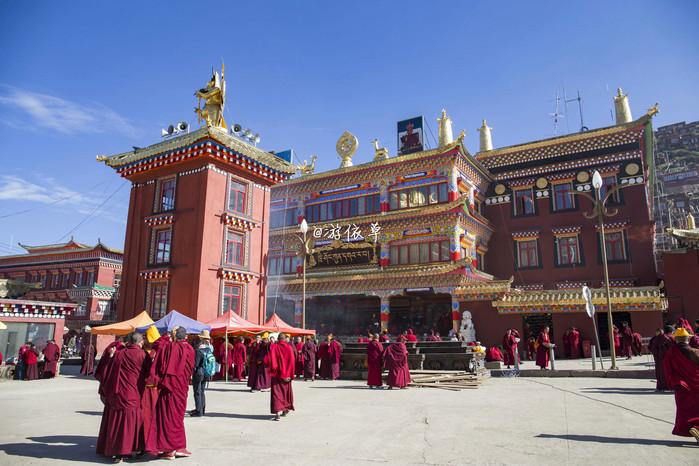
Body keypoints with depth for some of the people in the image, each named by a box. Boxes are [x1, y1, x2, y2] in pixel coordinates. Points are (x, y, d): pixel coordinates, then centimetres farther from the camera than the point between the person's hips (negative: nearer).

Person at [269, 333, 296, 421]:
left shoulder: (273, 347, -4)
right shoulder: (289, 347, -4)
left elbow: (271, 360, -9)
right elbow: (292, 361, -6)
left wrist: (272, 371, -2)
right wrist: (290, 374, -1)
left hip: (276, 373, -1)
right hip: (286, 373, 1)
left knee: (277, 392, -2)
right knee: (286, 390, 19)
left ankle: (278, 411, -17)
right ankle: (285, 409, 31)